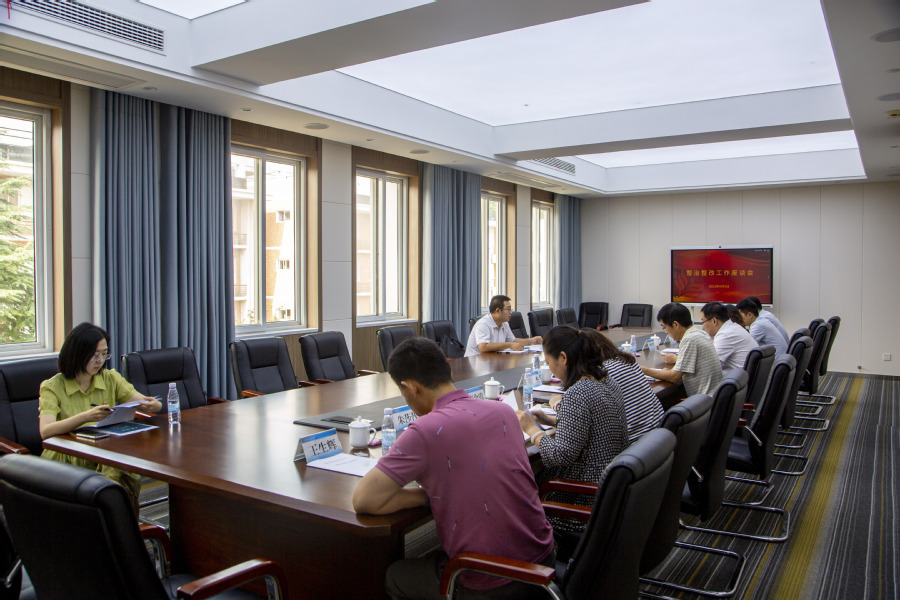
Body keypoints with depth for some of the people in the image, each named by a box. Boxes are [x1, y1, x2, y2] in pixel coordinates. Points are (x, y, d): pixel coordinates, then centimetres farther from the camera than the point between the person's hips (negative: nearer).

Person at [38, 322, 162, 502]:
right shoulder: (52, 387, -2)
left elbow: (145, 403, 4)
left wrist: (153, 405, -22)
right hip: (67, 459, -3)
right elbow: (45, 431, -17)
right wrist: (85, 417, -34)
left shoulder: (110, 379, 10)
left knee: (122, 473, -32)